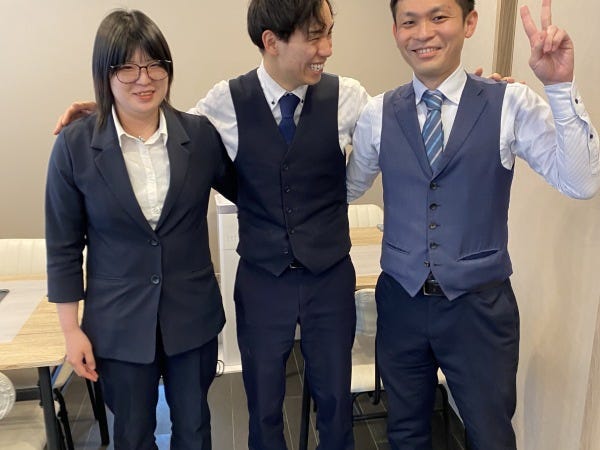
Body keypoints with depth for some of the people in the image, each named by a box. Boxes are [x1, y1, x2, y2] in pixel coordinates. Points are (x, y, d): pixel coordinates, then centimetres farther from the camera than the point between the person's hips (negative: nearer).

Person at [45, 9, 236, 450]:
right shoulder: (75, 145, -10)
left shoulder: (200, 133, -7)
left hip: (193, 315, 1)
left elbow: (243, 190, 9)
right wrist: (72, 330, -3)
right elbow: (64, 246, -4)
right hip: (119, 323, -1)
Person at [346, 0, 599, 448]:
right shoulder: (378, 114, -1)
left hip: (479, 306, -1)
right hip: (400, 301, 2)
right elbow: (348, 189, 9)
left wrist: (561, 87, -24)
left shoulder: (511, 104, -7)